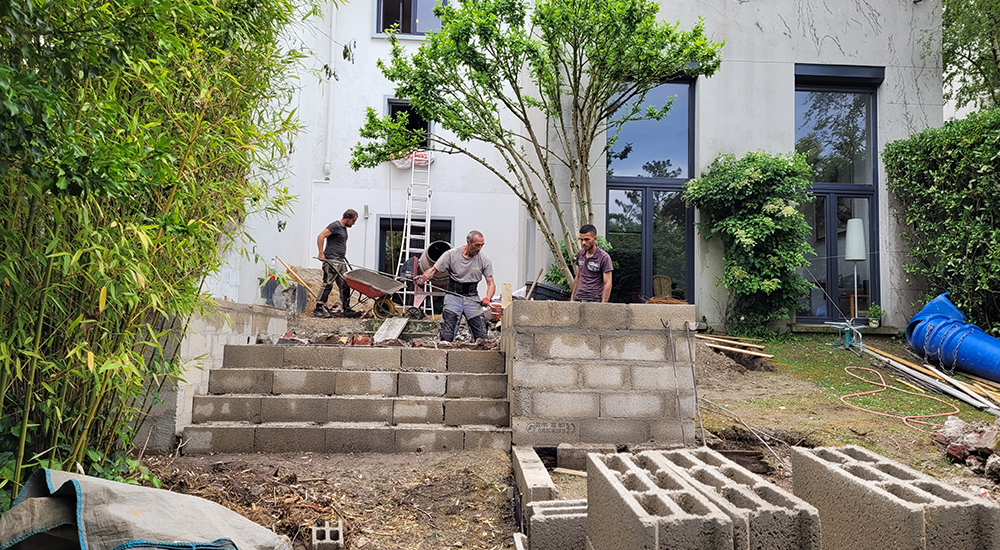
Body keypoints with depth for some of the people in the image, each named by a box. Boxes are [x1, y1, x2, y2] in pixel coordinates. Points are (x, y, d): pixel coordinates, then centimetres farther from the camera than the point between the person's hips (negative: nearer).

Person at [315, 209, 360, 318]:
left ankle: (347, 310, 12)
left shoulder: (344, 228, 19)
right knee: (327, 285, -8)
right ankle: (318, 309, -3)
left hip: (341, 262, 9)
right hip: (331, 261, -9)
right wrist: (321, 254, -22)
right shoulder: (335, 226, -9)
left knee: (345, 286, 8)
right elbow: (321, 237, -18)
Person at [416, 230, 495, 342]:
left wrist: (487, 298, -17)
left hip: (472, 298, 1)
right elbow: (433, 270, 2)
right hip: (454, 295, -1)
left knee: (481, 336, -9)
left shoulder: (484, 260, 0)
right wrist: (424, 277, -21)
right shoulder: (451, 255, -4)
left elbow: (491, 284, 3)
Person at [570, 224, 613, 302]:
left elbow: (607, 284, -9)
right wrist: (572, 299, 17)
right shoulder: (580, 254, 11)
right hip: (578, 299, 5)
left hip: (593, 300, -5)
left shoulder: (604, 258, -8)